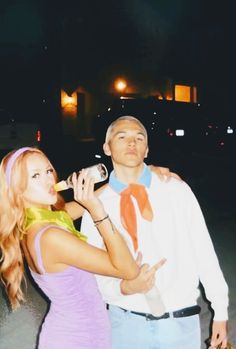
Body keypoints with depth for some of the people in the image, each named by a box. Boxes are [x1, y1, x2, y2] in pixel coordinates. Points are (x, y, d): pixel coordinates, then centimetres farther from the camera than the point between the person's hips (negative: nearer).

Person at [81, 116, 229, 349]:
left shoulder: (177, 191, -5)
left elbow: (203, 251, -2)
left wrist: (220, 311, 2)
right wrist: (124, 287, -20)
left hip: (181, 321, 1)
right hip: (127, 323, 0)